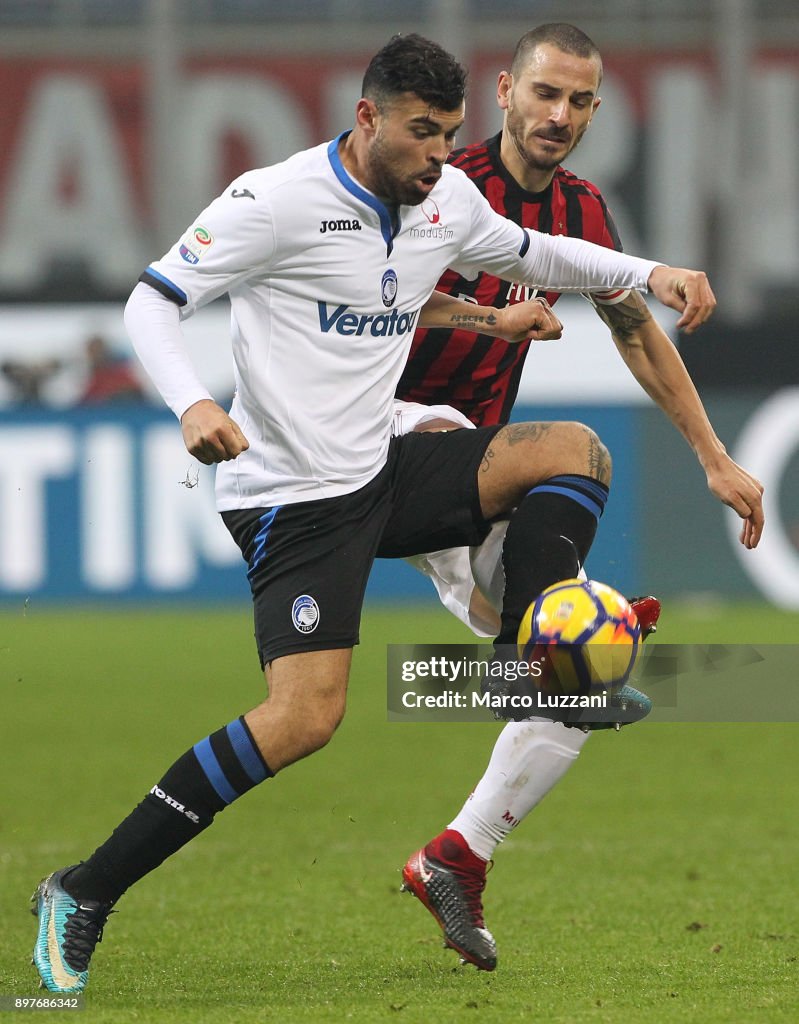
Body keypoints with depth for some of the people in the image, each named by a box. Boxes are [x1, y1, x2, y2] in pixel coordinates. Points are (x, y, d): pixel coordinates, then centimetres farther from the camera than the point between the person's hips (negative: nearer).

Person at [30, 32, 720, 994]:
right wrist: (191, 404, -34)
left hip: (383, 473, 8)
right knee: (304, 717, -19)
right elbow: (152, 302, -15)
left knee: (574, 450, -3)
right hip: (294, 499, -8)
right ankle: (83, 895, -12)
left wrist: (649, 273, 13)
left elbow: (532, 254, 27)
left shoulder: (447, 198, 6)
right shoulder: (279, 200, -16)